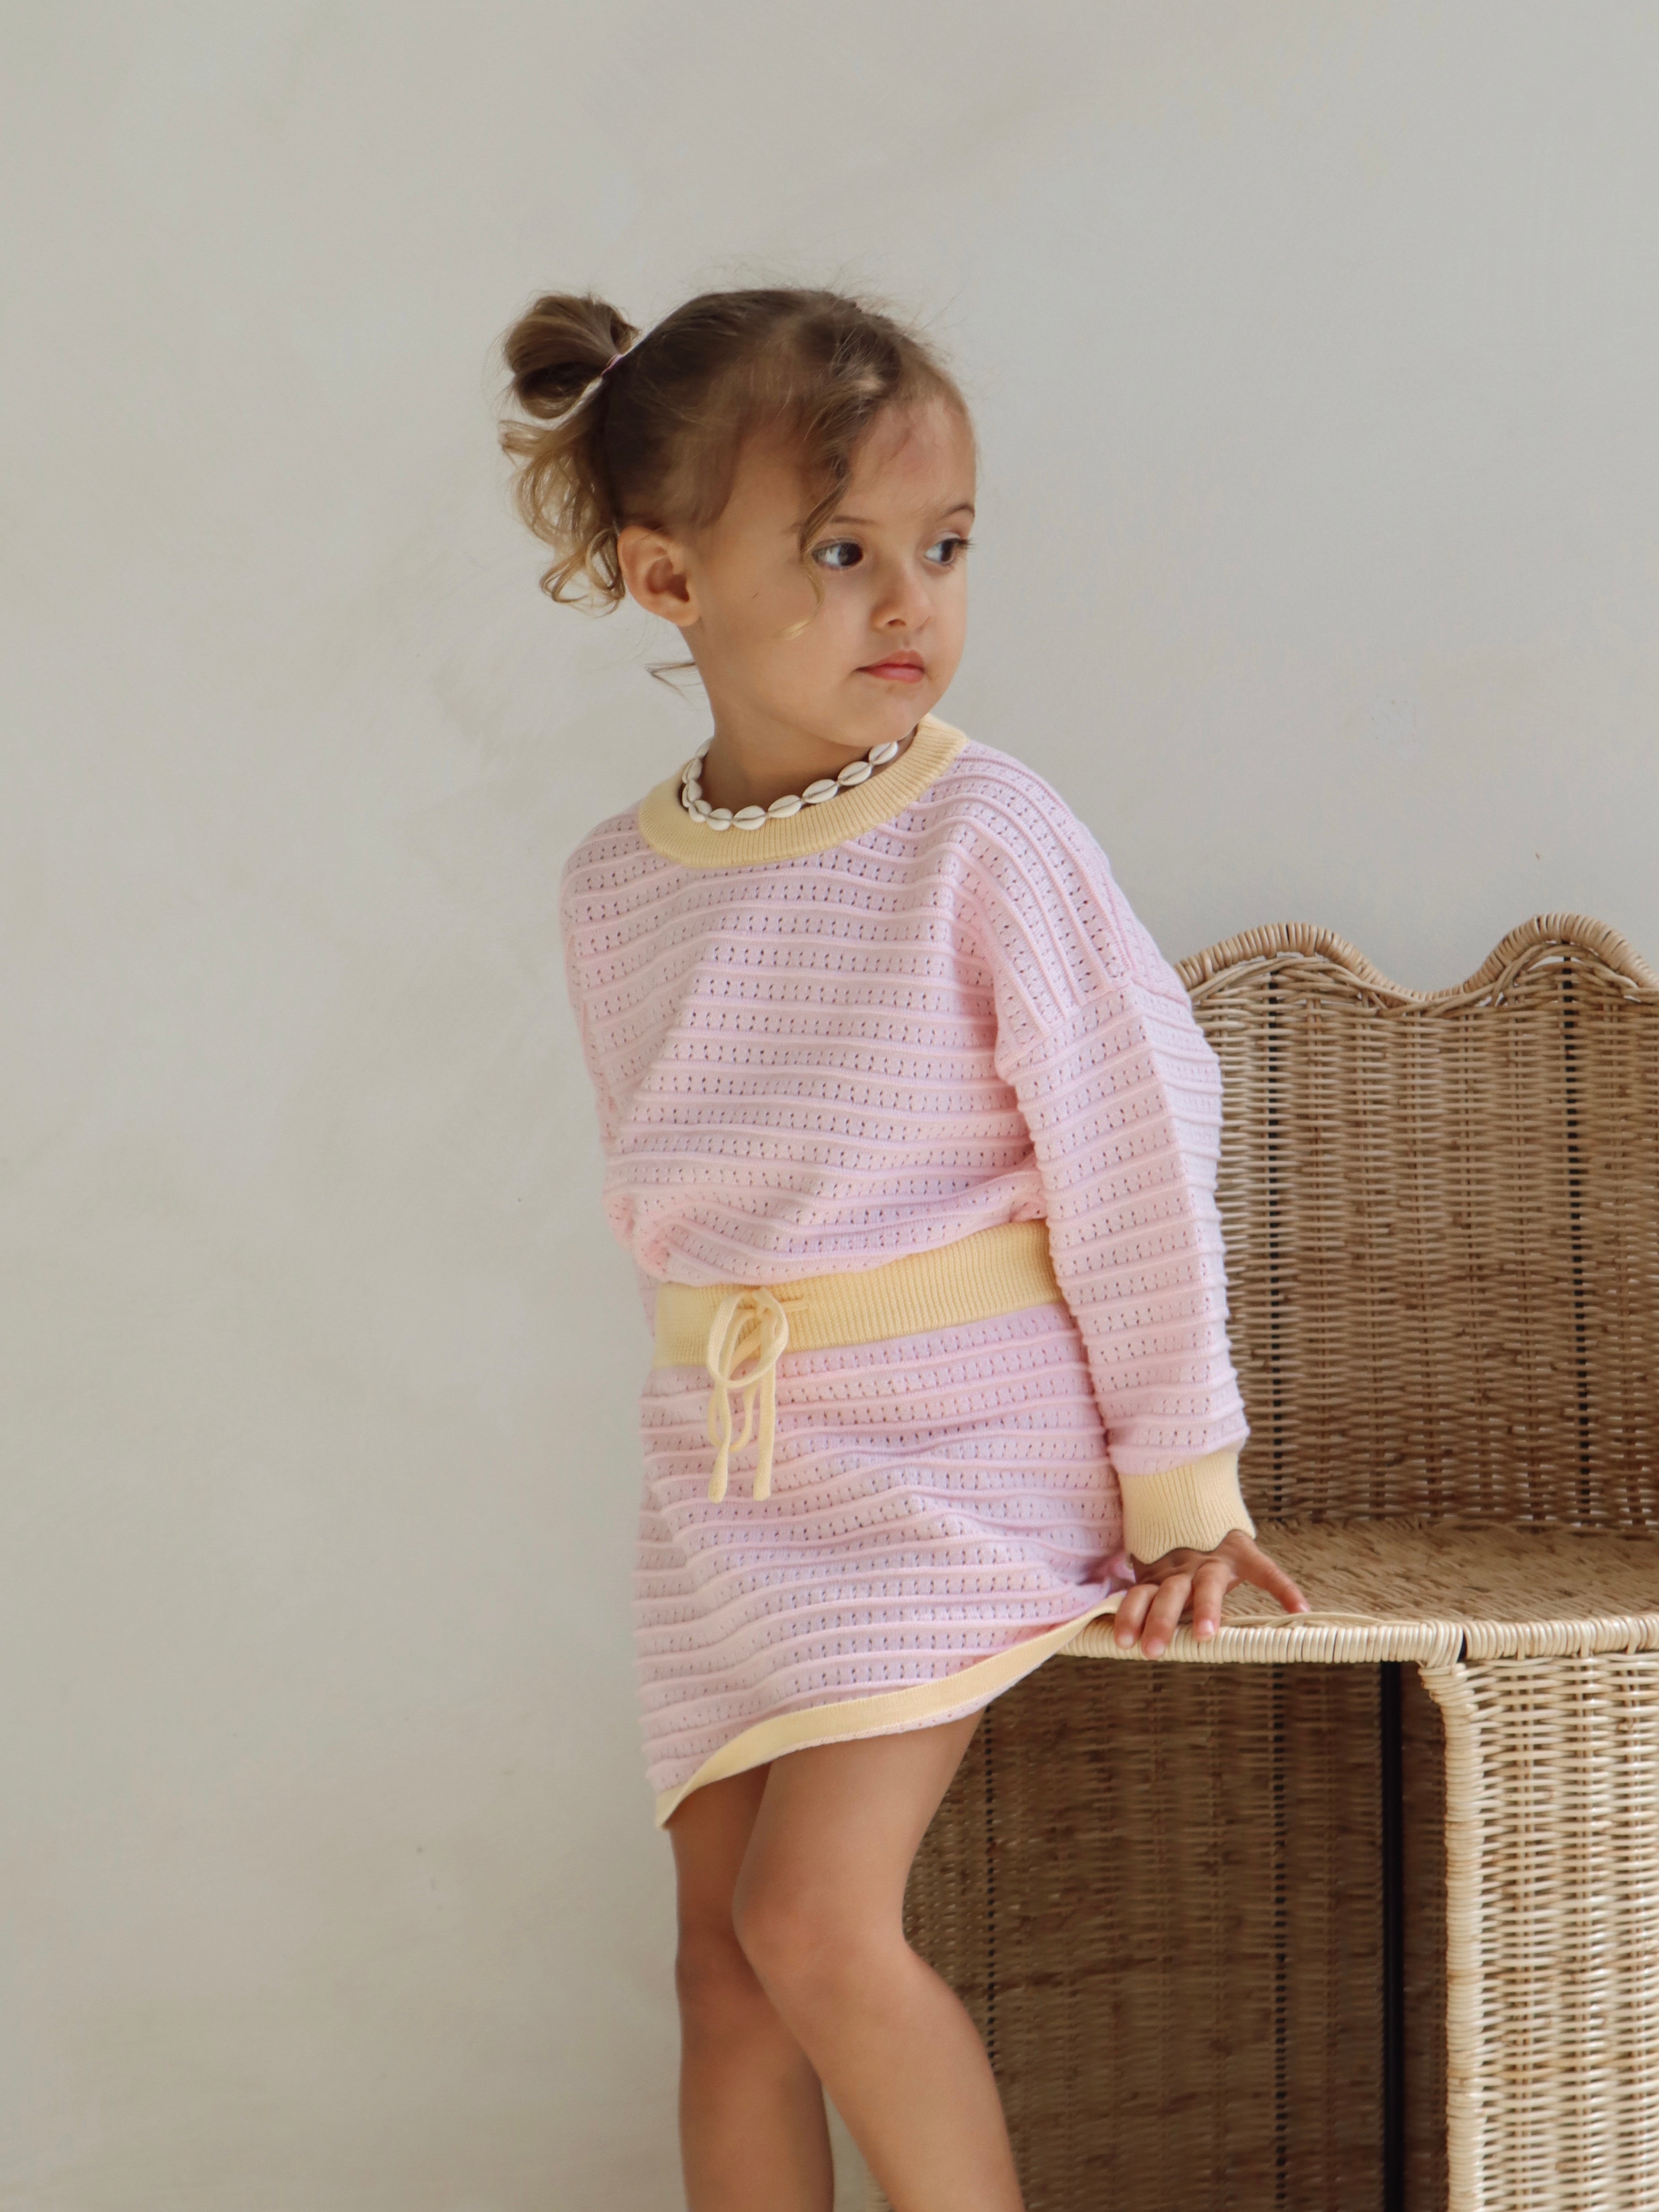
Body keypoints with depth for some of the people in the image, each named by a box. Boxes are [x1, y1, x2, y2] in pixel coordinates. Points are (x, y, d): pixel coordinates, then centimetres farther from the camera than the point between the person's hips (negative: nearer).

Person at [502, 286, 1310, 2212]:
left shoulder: (983, 839, -13)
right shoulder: (615, 889, 3)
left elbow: (1132, 1150, -10)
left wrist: (1181, 1483, -8)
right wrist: (718, 1402, 15)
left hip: (959, 1451, -5)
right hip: (722, 1466, 5)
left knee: (814, 1915, -17)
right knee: (720, 1951, 6)